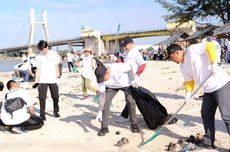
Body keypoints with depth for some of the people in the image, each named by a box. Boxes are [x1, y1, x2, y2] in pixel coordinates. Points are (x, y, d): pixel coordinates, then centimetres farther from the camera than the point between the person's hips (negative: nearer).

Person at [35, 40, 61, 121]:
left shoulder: (54, 54, -1)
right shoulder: (38, 57, -2)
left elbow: (56, 66, 6)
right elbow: (38, 69, 1)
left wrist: (58, 75, 6)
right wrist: (36, 80, -5)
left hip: (53, 80, 1)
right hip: (42, 80, -1)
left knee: (55, 97, 11)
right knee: (42, 98, -2)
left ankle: (56, 112, 28)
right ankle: (42, 114, 5)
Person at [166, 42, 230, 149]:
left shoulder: (192, 50, -12)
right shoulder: (182, 67, 14)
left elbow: (210, 46, -20)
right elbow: (189, 80, 16)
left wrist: (213, 63, -26)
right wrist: (188, 93, -1)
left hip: (221, 85, -9)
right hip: (208, 90, 10)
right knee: (206, 115, 12)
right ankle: (208, 142, 23)